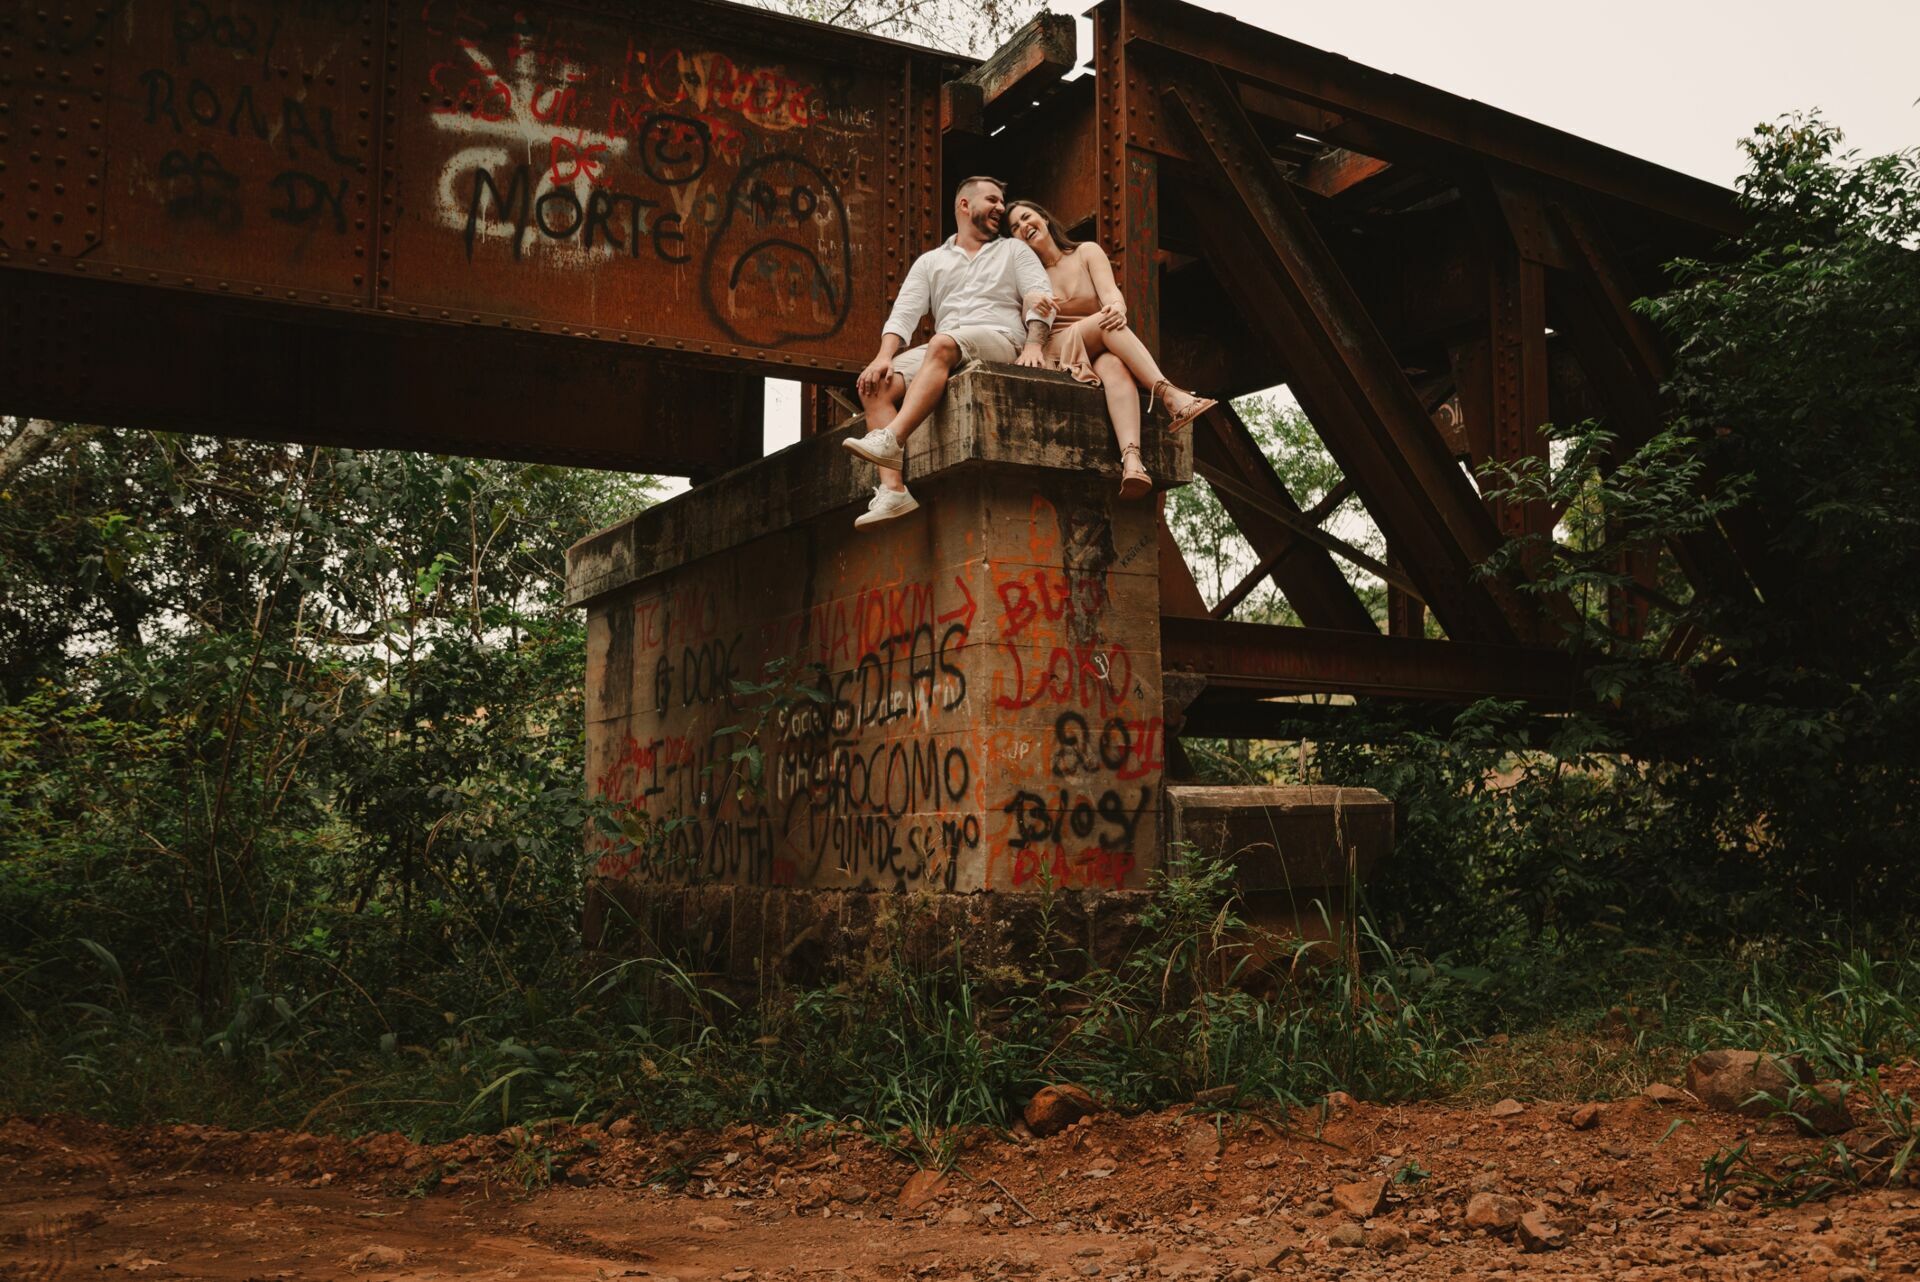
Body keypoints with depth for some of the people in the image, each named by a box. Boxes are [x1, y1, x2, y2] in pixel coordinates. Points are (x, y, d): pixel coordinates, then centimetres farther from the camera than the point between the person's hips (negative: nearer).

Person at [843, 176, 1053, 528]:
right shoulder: (930, 262, 24)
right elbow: (904, 312, 11)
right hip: (946, 353, 3)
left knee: (942, 344, -37)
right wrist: (885, 356, -9)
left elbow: (1039, 298, 4)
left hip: (1000, 343, -3)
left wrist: (1033, 344, -17)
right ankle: (892, 490, -35)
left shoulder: (1014, 251, 20)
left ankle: (890, 439, -51)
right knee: (875, 386, -22)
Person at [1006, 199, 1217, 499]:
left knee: (1114, 366, -38)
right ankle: (1171, 396, -44)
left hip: (1100, 354, 1)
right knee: (1104, 321, -32)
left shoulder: (1087, 252, 13)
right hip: (1056, 356, -1)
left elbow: (1110, 291, -6)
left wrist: (1117, 307, -31)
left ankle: (1131, 458, -62)